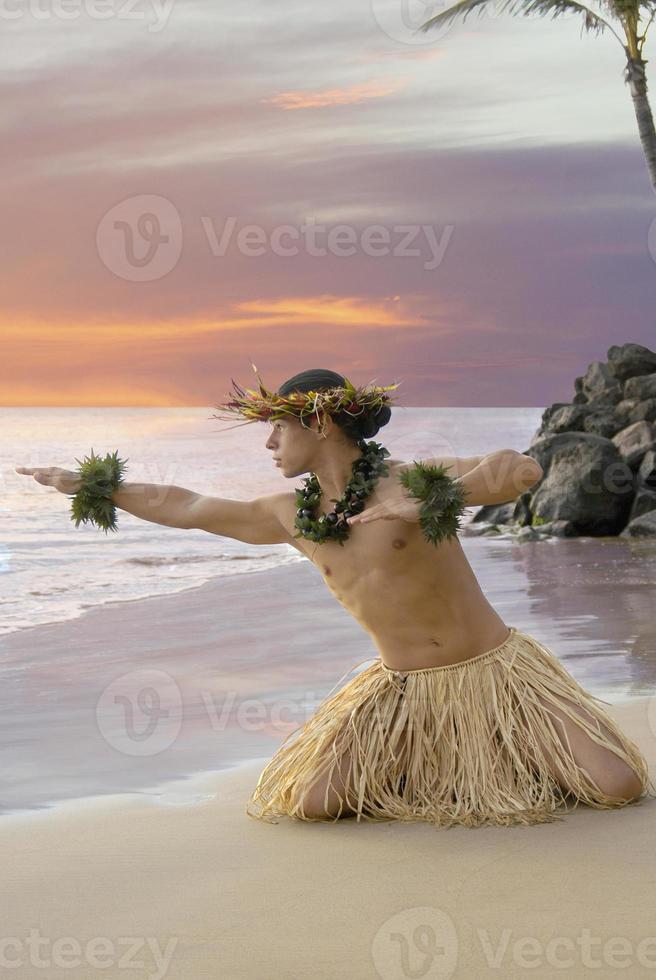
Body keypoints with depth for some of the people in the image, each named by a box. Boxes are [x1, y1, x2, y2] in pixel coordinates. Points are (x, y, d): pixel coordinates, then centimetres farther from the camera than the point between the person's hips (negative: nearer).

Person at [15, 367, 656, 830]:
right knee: (309, 801, -17)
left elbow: (523, 469, -30)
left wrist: (430, 504, -45)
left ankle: (512, 763, 15)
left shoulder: (410, 481, -15)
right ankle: (411, 766, 12)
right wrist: (89, 487, 17)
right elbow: (183, 508, 13)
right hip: (402, 689, 4)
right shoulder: (291, 516, 2)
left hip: (493, 672, -4)